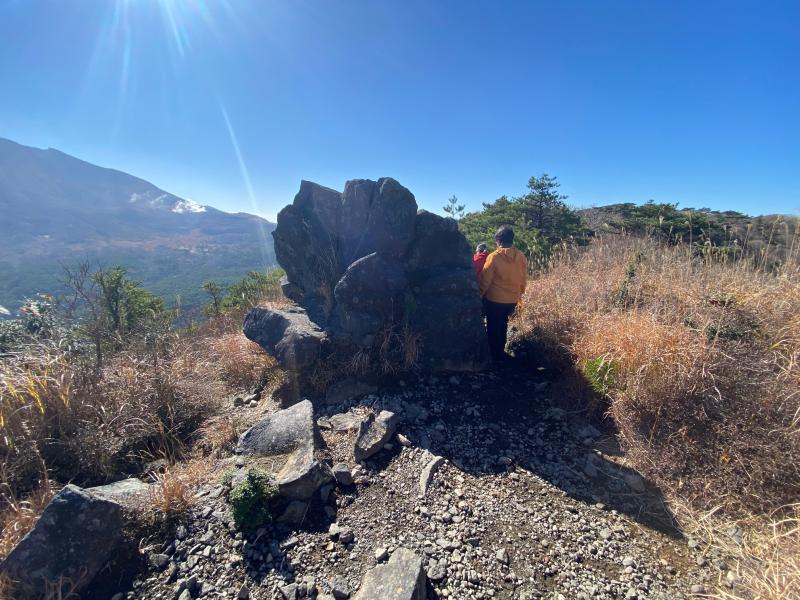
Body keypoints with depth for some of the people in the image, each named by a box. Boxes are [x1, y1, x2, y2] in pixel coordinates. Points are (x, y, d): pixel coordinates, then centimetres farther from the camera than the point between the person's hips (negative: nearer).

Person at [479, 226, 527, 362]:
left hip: (494, 299, -5)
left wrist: (479, 295, 3)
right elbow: (524, 280, 6)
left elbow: (485, 280, -12)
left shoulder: (494, 257, -16)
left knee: (493, 327, 12)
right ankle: (501, 352, 34)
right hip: (512, 300, 5)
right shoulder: (521, 257, -3)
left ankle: (495, 355, 21)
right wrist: (518, 294, 22)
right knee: (502, 325, 23)